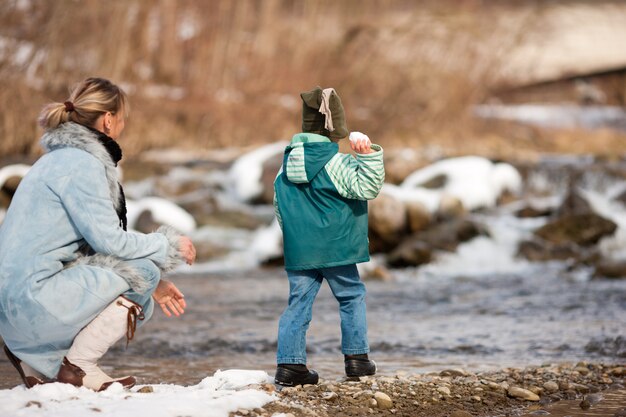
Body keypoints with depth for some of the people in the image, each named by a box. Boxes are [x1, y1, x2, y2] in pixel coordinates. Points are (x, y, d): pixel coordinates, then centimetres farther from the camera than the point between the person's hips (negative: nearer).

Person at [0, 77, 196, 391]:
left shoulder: (62, 158, 18)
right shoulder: (82, 164, -14)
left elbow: (95, 241, 21)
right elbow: (108, 239, -18)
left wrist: (151, 284, 16)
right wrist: (169, 246, -3)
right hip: (34, 299, -10)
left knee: (140, 304, 18)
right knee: (140, 271, -12)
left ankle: (36, 359, 15)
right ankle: (77, 367, -6)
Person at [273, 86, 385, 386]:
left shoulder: (286, 165, 9)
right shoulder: (335, 163, -13)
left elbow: (279, 208, 17)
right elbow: (367, 188, -17)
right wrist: (369, 156, -21)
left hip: (297, 250, 5)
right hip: (335, 248, -5)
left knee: (298, 304, 6)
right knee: (352, 297, 11)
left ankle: (289, 363, -1)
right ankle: (356, 356, 12)